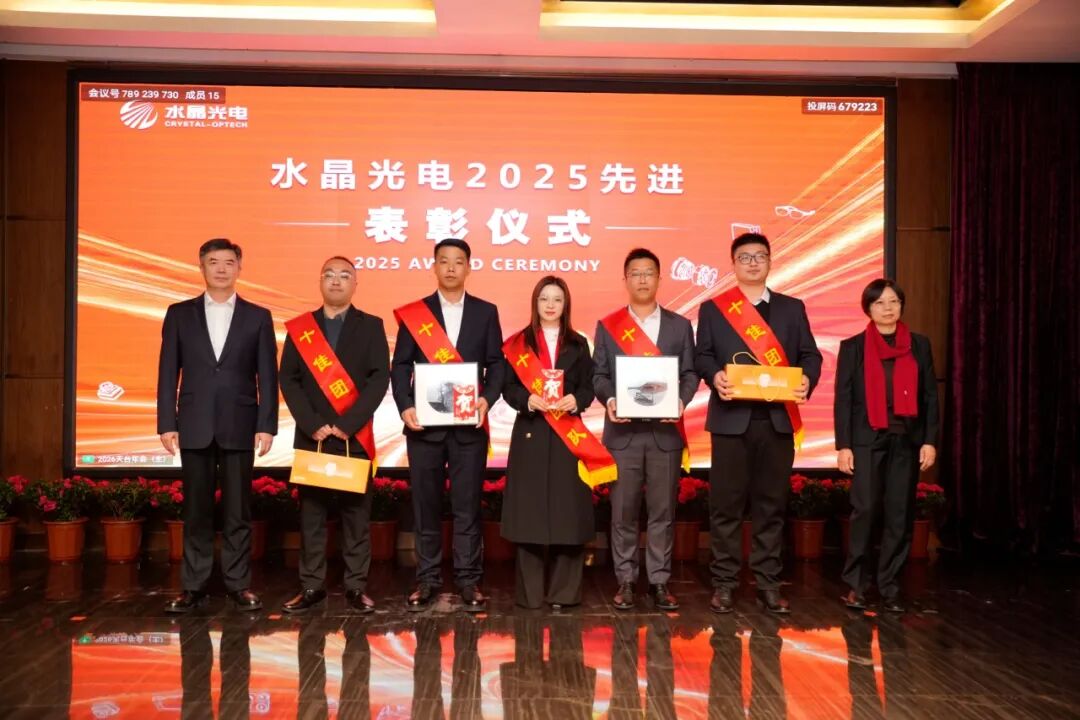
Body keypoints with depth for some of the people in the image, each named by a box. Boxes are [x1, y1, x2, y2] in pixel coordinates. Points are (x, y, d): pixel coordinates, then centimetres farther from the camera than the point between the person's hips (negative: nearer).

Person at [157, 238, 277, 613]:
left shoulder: (258, 317, 6)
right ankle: (193, 586, 13)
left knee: (238, 510, 4)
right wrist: (167, 424, -2)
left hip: (239, 427, -1)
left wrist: (266, 425, -5)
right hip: (194, 426, 1)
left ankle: (239, 585, 12)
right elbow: (168, 373, 5)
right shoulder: (179, 314, 8)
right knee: (196, 510, 6)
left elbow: (267, 377, 2)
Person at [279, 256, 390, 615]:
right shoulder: (300, 327, 9)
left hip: (355, 435, -1)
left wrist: (347, 424, -13)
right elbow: (288, 379, 2)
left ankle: (356, 587, 8)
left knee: (356, 511, 1)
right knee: (311, 511, 4)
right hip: (310, 435, 2)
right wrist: (312, 424, -11)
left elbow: (380, 377, -5)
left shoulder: (371, 326, 5)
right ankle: (312, 585, 11)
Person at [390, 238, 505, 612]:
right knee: (425, 504, 7)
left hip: (469, 424, 0)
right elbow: (400, 366, 3)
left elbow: (496, 364, 4)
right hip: (424, 422, 1)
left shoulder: (485, 312, 7)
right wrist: (405, 406, -11)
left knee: (467, 504, 3)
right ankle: (427, 579, 16)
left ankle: (468, 580, 11)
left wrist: (487, 398, -13)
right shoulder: (413, 313, 6)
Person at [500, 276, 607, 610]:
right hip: (530, 432, -1)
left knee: (567, 511, -1)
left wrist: (574, 401, -15)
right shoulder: (518, 344, 7)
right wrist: (529, 400, -18)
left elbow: (588, 388, 5)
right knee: (529, 509, -2)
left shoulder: (578, 345, 12)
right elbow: (508, 388, 1)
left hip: (568, 434, 1)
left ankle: (564, 591, 7)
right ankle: (529, 592, 7)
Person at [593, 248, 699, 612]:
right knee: (623, 510, 3)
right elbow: (599, 374, 4)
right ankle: (625, 580, 12)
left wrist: (682, 401, -13)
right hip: (623, 431, 0)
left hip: (665, 430, 1)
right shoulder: (607, 326, 8)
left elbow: (690, 373, 6)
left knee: (662, 510, 4)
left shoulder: (680, 325, 10)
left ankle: (659, 581, 13)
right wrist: (609, 401, -15)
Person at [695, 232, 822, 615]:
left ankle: (768, 584, 14)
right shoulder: (712, 309, 9)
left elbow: (810, 354, 9)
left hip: (778, 419, 2)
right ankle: (724, 583, 9)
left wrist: (807, 380, -12)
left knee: (772, 504, 6)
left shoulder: (792, 308, 14)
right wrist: (715, 377, -19)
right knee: (726, 504, 1)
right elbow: (702, 356, 2)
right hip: (732, 418, -2)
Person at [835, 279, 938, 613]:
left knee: (900, 513, 2)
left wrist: (930, 441, 0)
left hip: (907, 440, 2)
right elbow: (843, 399, 1)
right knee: (865, 510, -8)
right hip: (868, 439, -2)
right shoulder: (853, 347, 4)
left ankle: (889, 585, 10)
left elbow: (930, 395, 8)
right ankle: (856, 583, 3)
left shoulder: (919, 345, 9)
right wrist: (843, 445, -5)